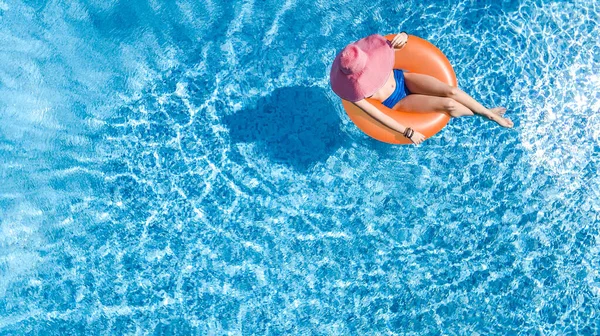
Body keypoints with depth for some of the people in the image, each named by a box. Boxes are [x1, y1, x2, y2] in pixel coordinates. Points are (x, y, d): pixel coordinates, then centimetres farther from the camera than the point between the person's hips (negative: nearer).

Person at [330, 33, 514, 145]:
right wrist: (408, 132, -21)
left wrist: (403, 37, -31)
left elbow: (392, 46, -6)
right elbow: (379, 116, -26)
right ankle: (483, 115, 13)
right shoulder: (354, 93, -32)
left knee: (451, 91, -16)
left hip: (403, 79, 3)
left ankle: (490, 113, 7)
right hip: (398, 103, -3)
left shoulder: (369, 52, -23)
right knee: (448, 105, -16)